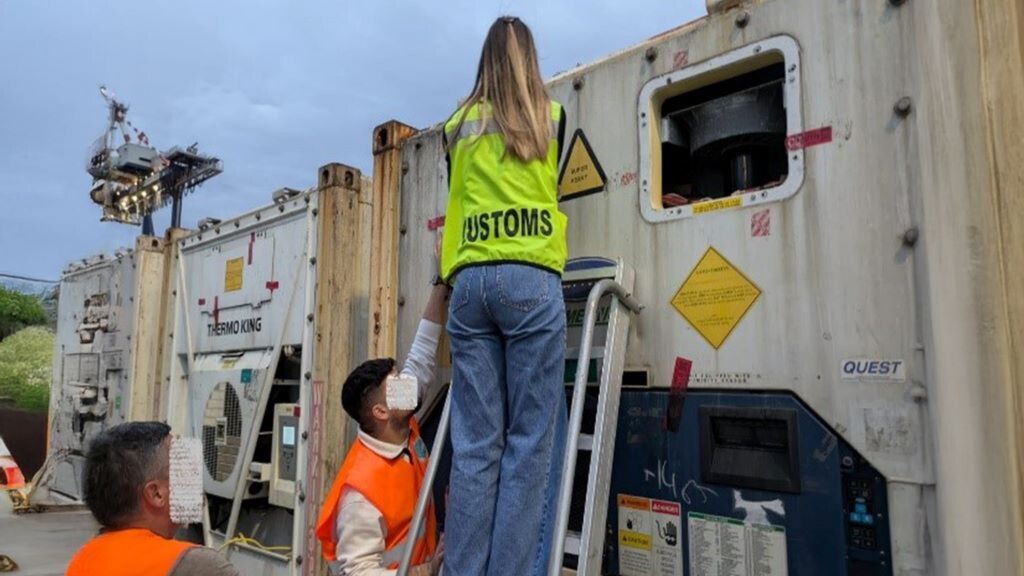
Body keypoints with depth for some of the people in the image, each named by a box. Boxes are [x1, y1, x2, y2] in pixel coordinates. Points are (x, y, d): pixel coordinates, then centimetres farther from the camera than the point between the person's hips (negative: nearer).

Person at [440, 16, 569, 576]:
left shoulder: (458, 127, 17)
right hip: (530, 279, -2)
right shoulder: (550, 117, 13)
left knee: (474, 444, 2)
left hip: (469, 282, 3)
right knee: (530, 441, -2)